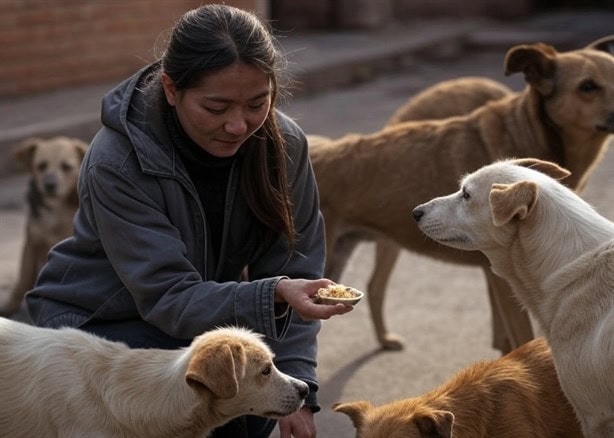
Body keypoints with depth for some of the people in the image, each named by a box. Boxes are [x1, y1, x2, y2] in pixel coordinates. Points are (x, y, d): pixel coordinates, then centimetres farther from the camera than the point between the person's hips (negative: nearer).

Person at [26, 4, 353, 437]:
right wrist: (272, 297, -47)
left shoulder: (284, 145, -16)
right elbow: (170, 299, -31)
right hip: (97, 322, -4)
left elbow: (293, 273, -12)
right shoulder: (117, 162, -29)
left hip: (208, 311, 4)